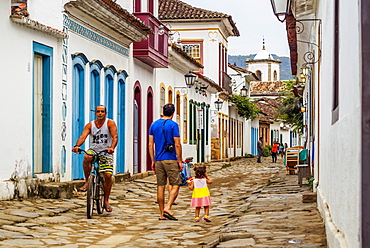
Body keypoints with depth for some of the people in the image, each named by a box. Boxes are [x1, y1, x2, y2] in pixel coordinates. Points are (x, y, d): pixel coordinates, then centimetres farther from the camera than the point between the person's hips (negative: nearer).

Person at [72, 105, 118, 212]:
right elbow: (83, 136, -12)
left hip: (106, 153, -1)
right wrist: (77, 145, -33)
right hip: (93, 150, 1)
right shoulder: (90, 125, 2)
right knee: (86, 157, -35)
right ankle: (87, 181, -16)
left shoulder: (110, 123, -3)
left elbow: (115, 136, -16)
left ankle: (106, 201, 6)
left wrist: (112, 147, -36)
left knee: (108, 175, -11)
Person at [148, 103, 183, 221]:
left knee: (160, 186, 7)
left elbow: (150, 144, 9)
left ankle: (162, 214, 8)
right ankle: (167, 208, -14)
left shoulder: (154, 125, 10)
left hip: (158, 160, 5)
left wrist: (153, 161, 14)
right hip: (170, 159, -5)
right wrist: (180, 161, -3)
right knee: (175, 185, 1)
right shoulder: (173, 125, -6)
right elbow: (177, 145, -10)